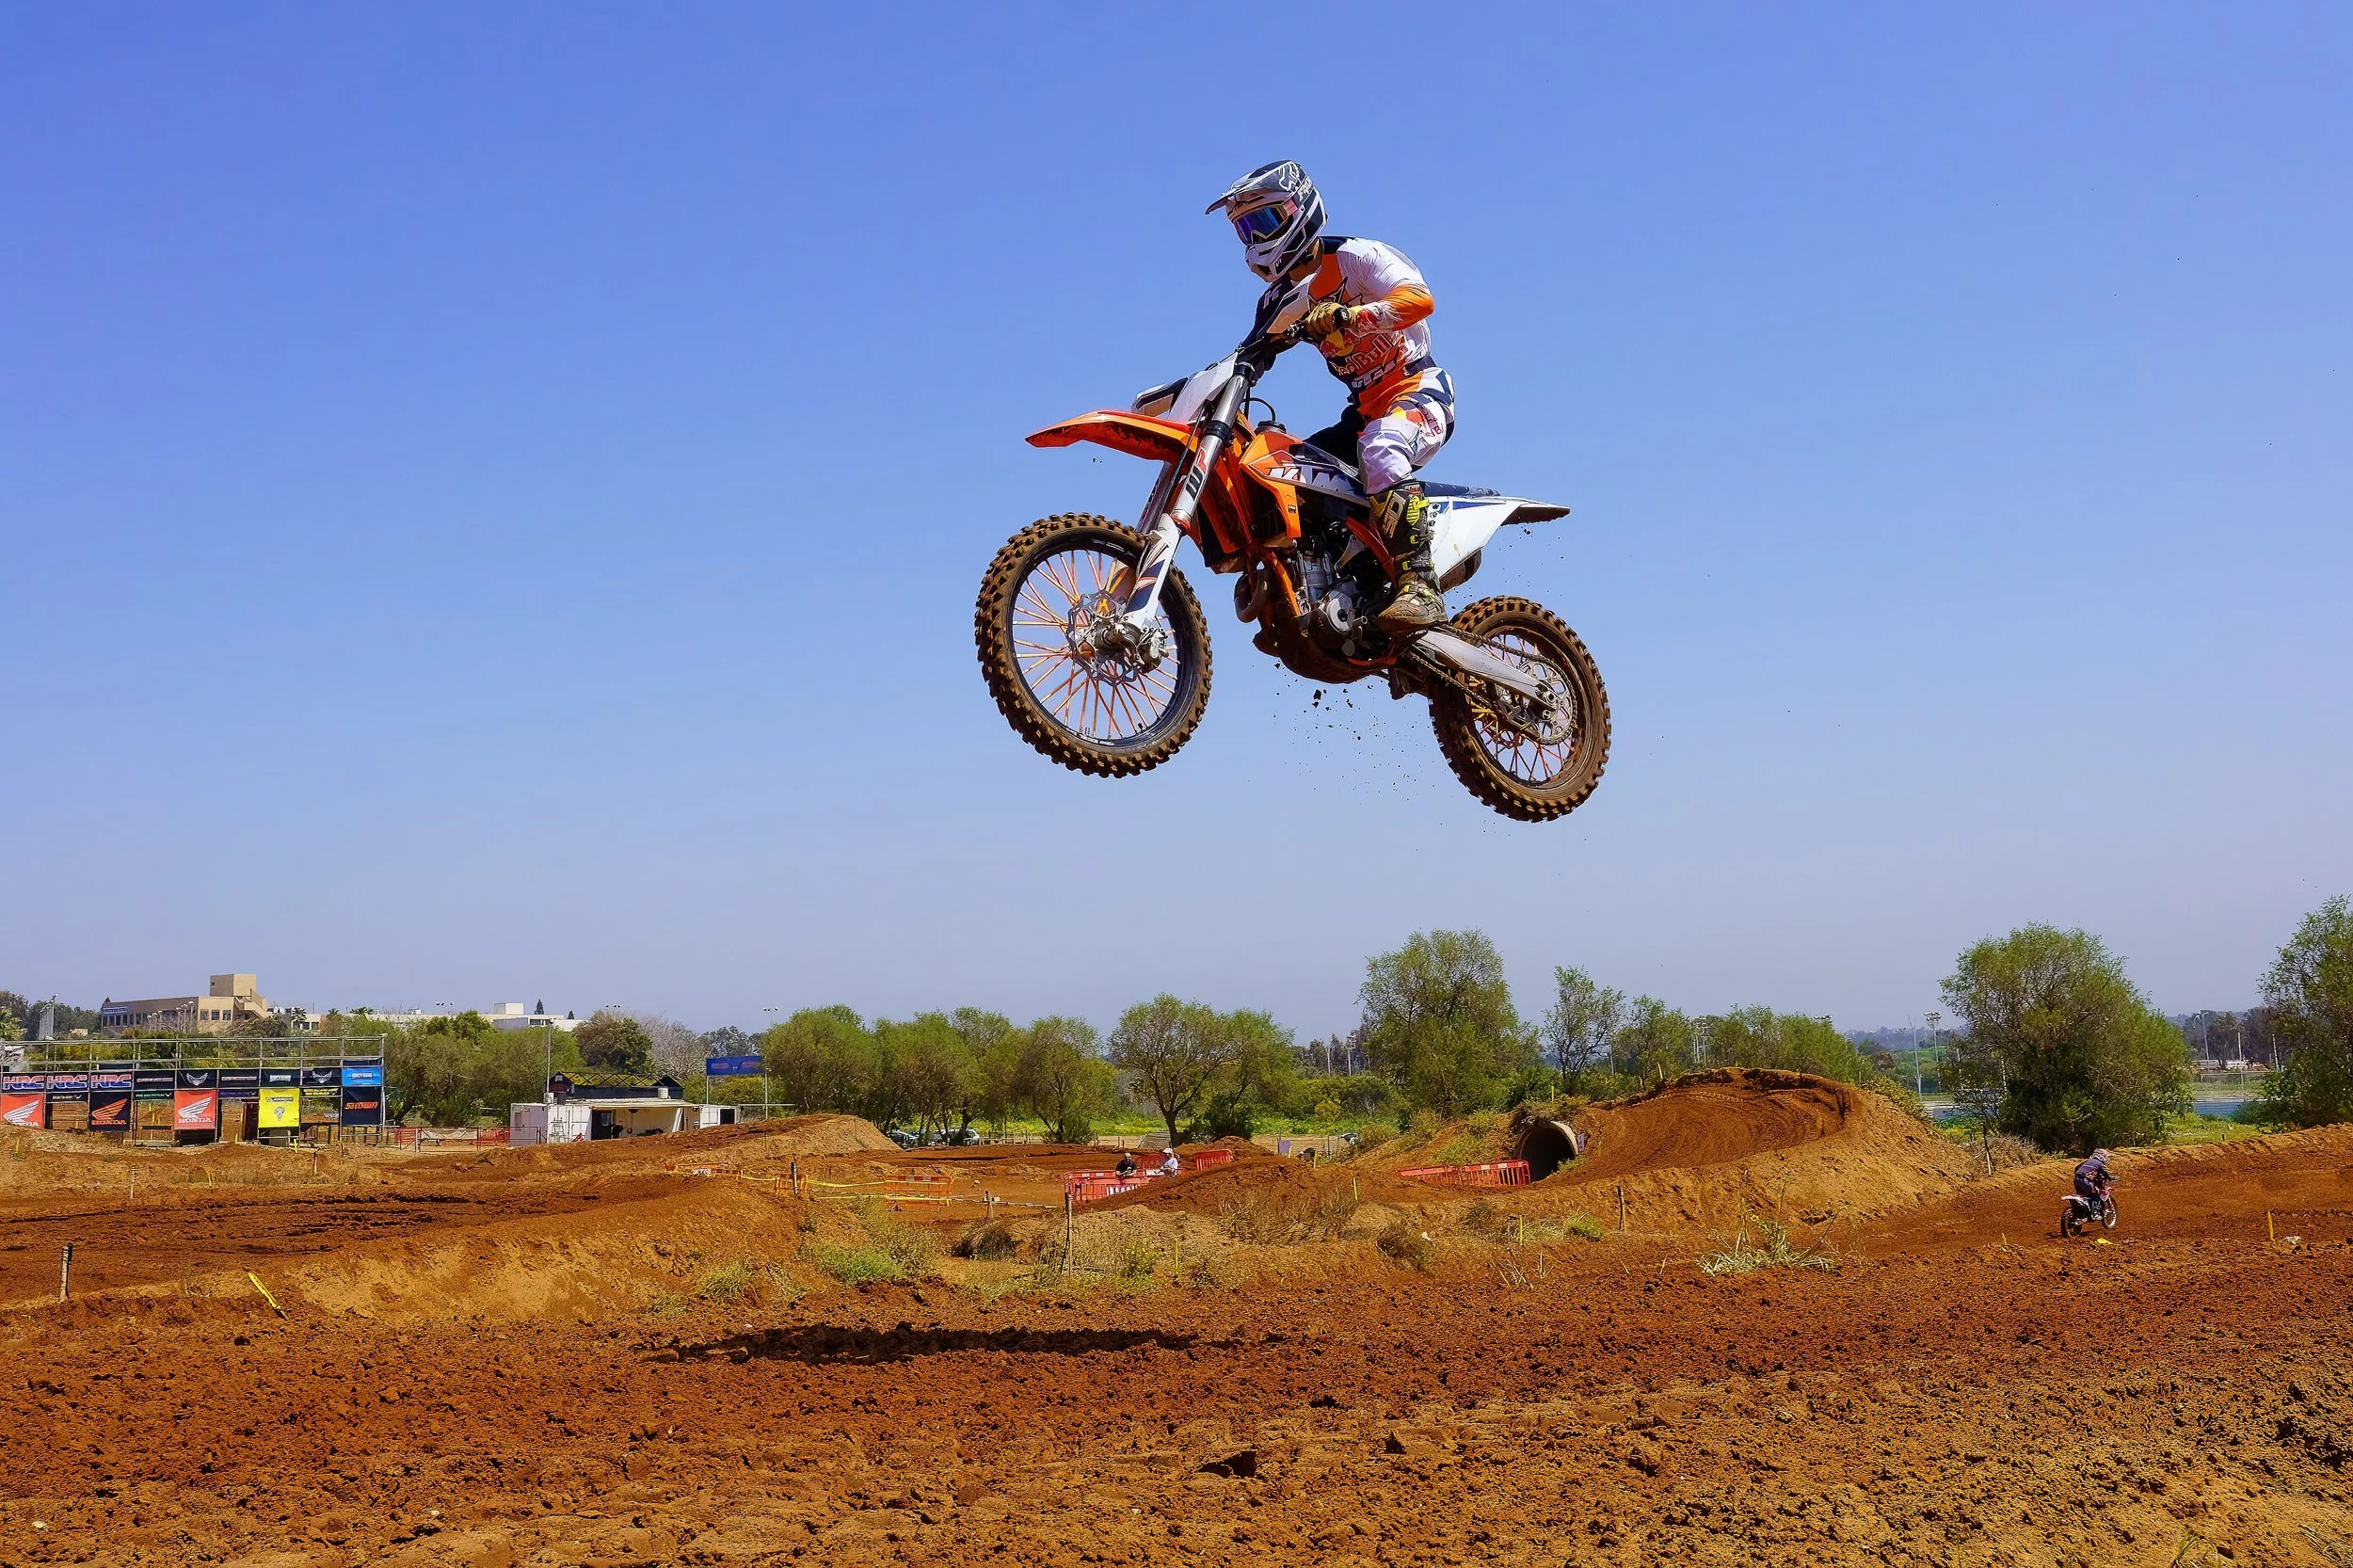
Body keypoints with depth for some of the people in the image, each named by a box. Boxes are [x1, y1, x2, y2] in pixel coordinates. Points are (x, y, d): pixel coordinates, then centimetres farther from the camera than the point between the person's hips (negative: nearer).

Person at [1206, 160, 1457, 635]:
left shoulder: (1356, 257, -8)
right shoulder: (1279, 298, 15)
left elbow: (1419, 299, -24)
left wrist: (1346, 317, -38)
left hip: (1418, 387, -8)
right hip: (1364, 409, 8)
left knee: (1380, 449, -39)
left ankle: (1419, 587, -47)